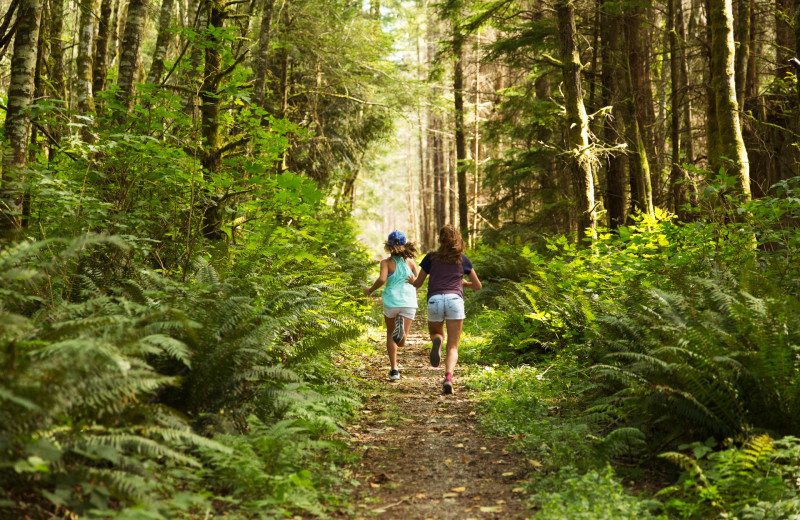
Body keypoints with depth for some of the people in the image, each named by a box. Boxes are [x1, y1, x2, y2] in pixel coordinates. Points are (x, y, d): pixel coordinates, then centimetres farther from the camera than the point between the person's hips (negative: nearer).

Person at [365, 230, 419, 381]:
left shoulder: (386, 262, -1)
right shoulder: (410, 262, 8)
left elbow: (382, 279, -16)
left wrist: (370, 290, 0)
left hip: (391, 301, -1)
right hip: (409, 302, 1)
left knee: (390, 334, 21)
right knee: (401, 342, 1)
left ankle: (394, 369, 13)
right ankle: (401, 324, -34)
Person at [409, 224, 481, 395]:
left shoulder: (431, 257, 11)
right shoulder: (463, 260, 14)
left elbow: (417, 283, 17)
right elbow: (477, 286, 21)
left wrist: (412, 280, 39)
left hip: (434, 301, 0)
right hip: (455, 300, 0)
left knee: (436, 333, 27)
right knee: (453, 346, 3)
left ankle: (437, 341, -12)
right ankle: (448, 377, -24)